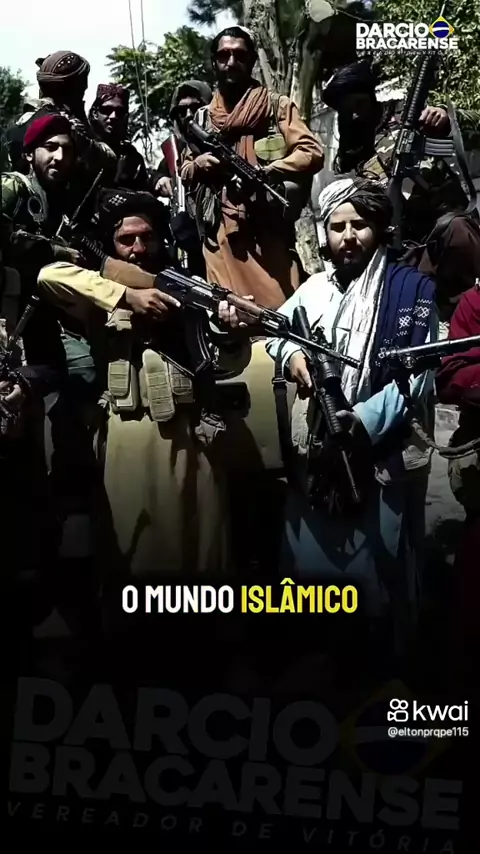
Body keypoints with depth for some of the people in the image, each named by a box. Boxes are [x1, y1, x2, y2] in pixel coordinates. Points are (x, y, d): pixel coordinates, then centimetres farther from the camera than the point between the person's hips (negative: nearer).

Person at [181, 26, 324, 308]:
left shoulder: (277, 106, 7)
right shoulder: (202, 117, 17)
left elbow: (312, 153, -4)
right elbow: (184, 172, 22)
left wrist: (263, 173, -15)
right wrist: (198, 165, -1)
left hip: (269, 229, -3)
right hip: (219, 235, 3)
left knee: (279, 309, -11)